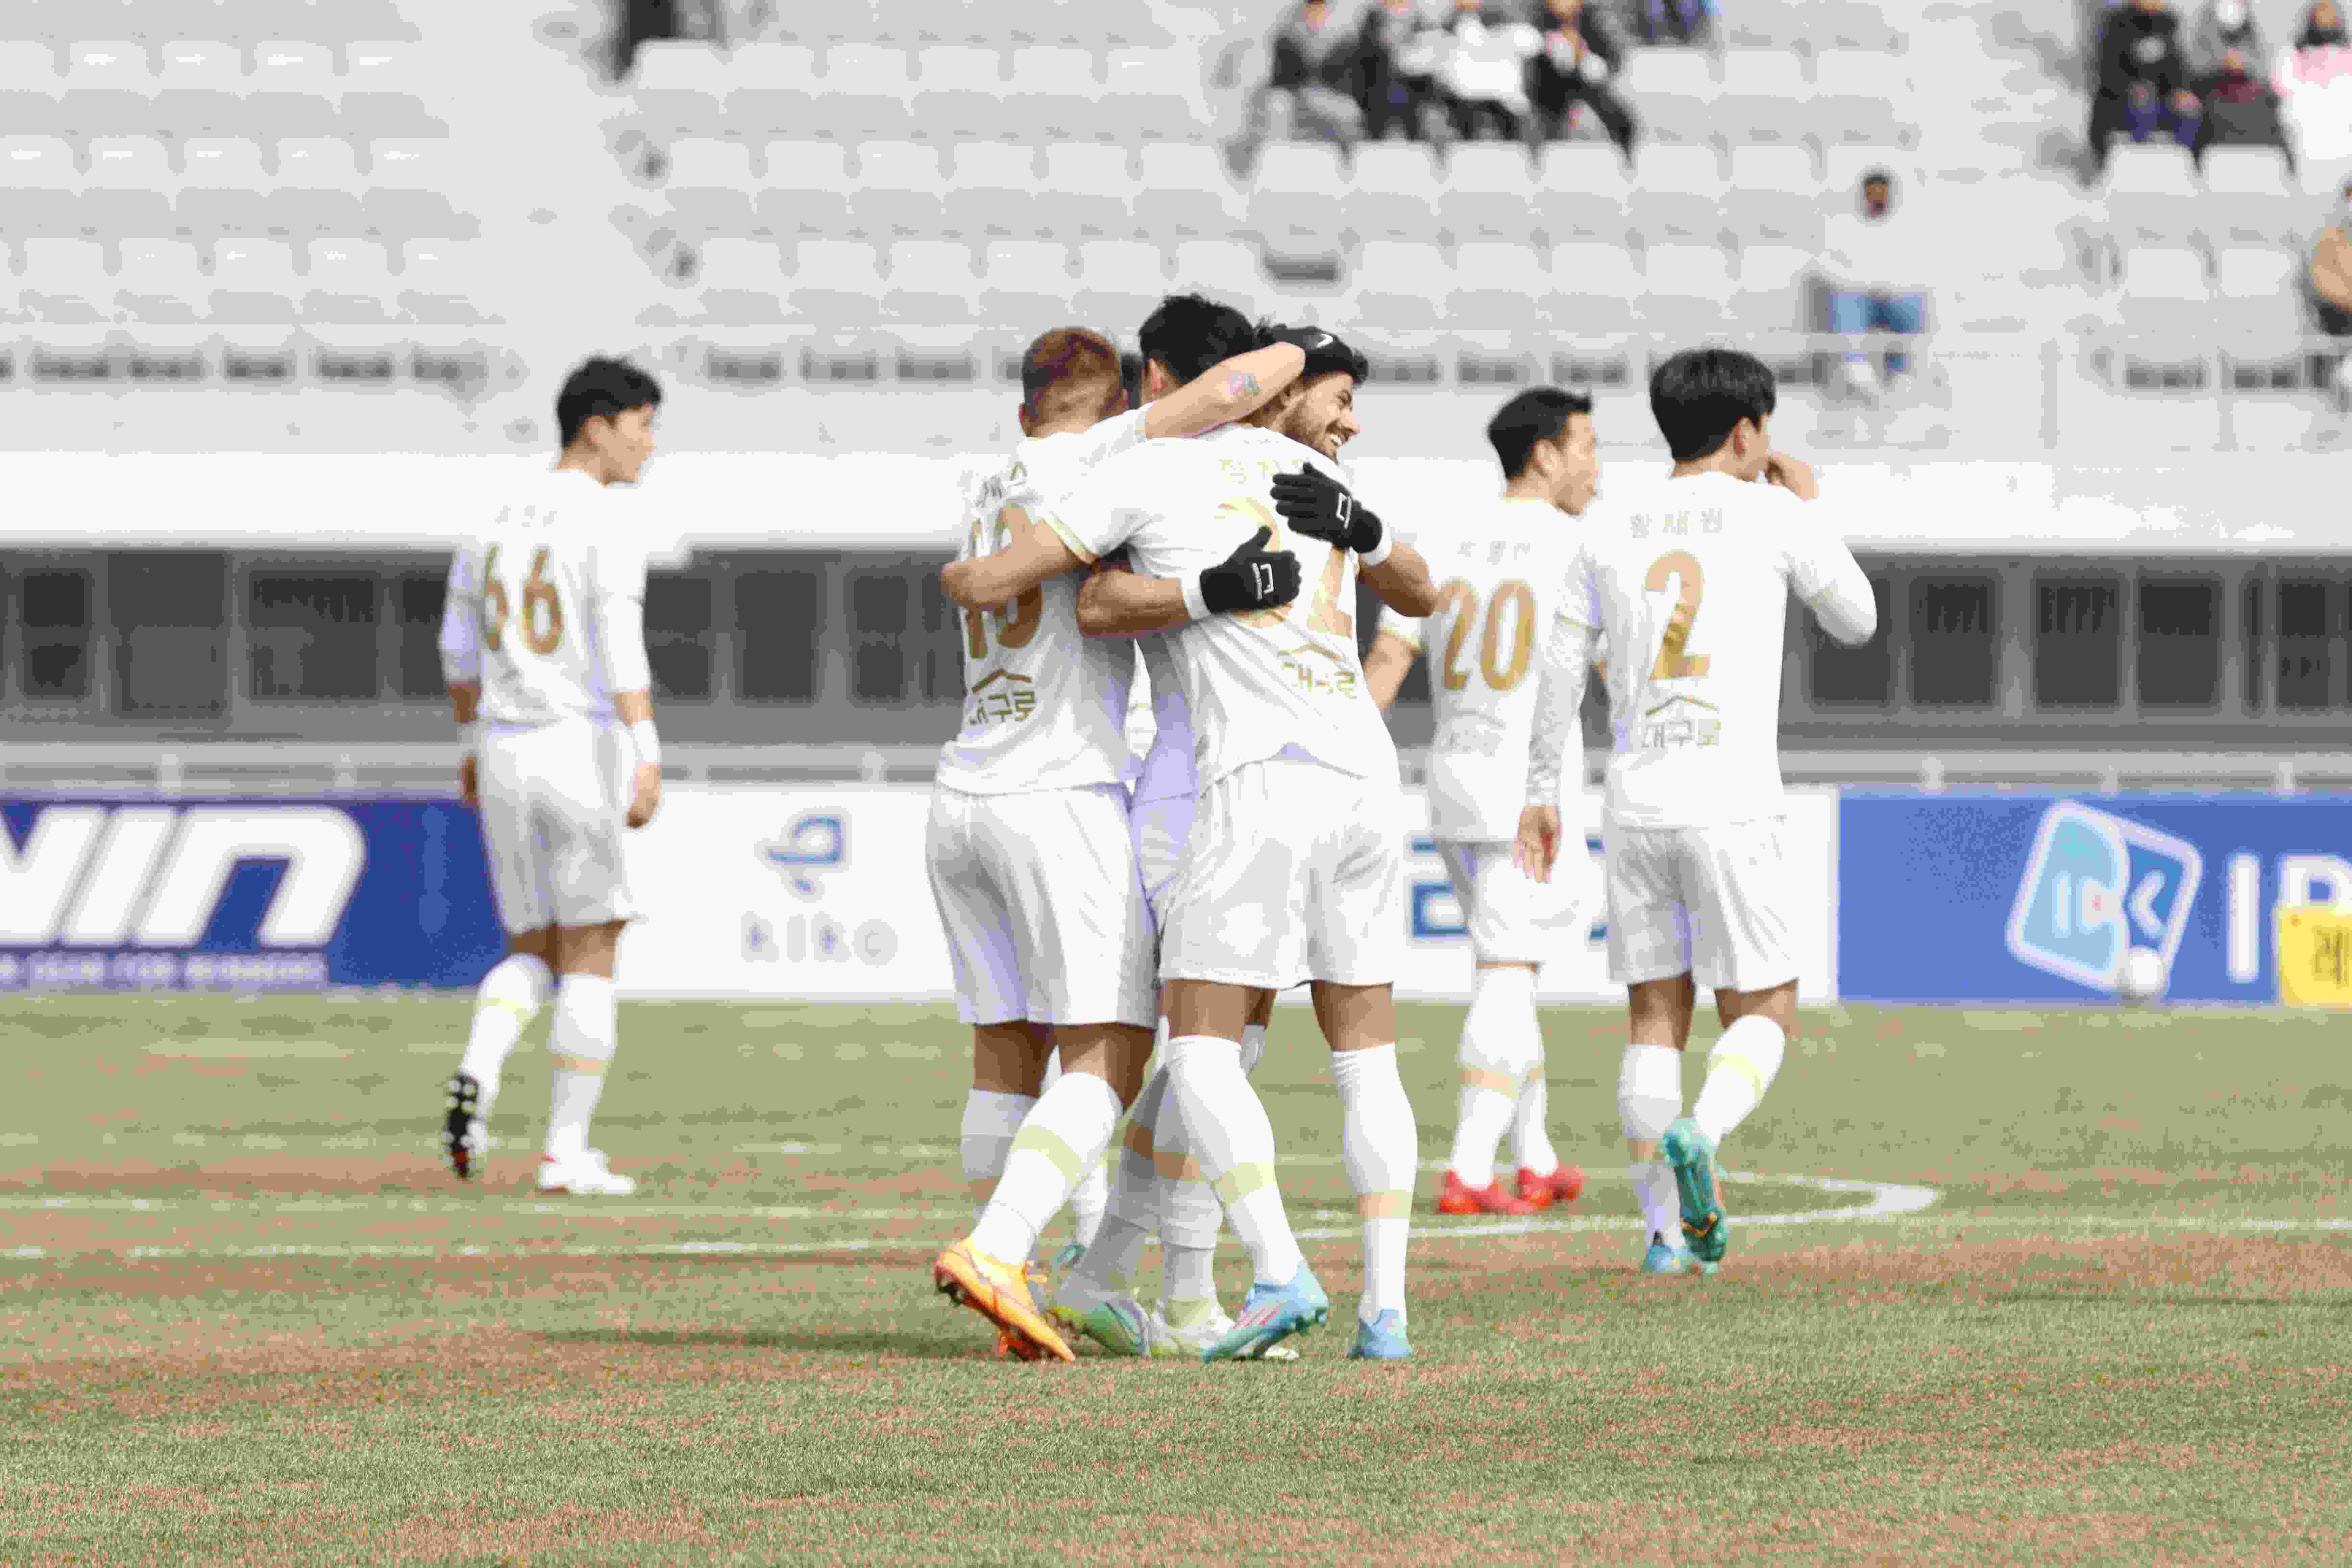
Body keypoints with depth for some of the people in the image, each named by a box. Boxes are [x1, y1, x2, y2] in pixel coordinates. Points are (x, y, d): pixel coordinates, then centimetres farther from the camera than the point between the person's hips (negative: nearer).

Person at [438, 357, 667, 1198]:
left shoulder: (497, 521, 13)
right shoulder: (606, 523, -9)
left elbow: (459, 648, 21)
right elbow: (621, 646, -21)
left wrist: (473, 741, 34)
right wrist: (647, 756, -28)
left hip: (507, 754, 6)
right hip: (582, 749, -6)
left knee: (535, 953, 15)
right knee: (591, 956, 4)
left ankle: (477, 1074, -14)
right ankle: (568, 1151, 1)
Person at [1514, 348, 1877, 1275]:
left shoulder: (1609, 538, 10)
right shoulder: (1772, 518, 0)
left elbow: (1559, 674, 9)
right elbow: (1857, 623, 12)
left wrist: (1541, 797, 18)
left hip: (1635, 808, 4)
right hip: (1731, 807, -4)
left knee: (1655, 1017, 9)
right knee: (1762, 1014, 4)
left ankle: (1664, 1227, 2)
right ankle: (1701, 1133, -26)